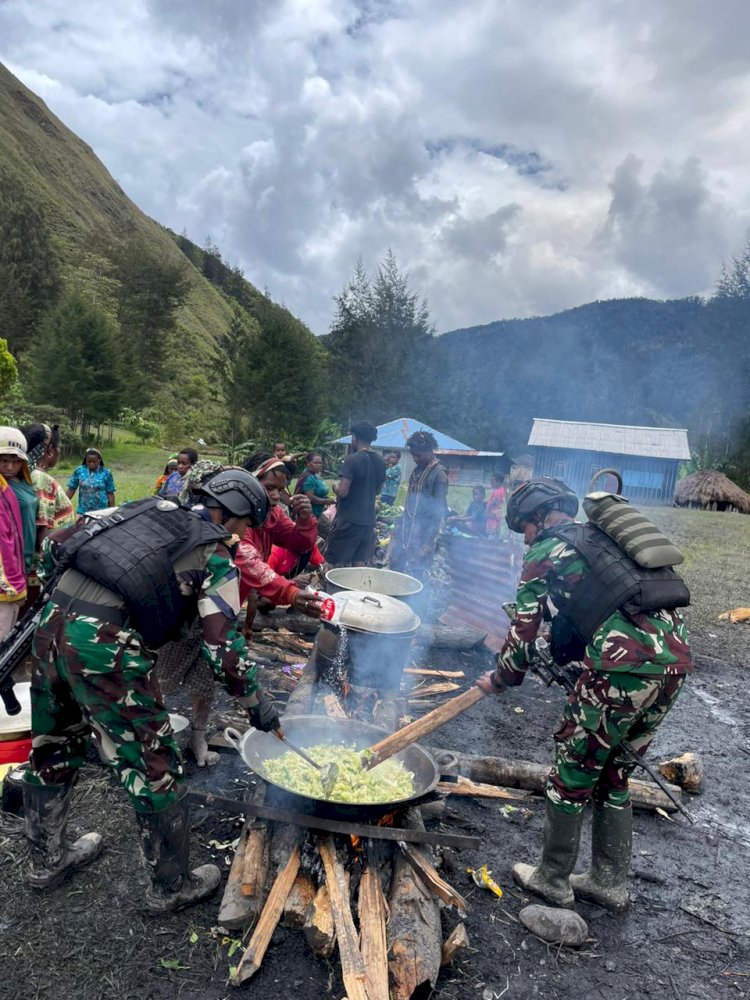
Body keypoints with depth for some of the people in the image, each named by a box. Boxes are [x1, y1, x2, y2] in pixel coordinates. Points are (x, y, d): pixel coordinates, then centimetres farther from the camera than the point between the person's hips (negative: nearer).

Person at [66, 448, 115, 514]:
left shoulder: (106, 473, -3)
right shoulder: (79, 471, 1)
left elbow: (110, 493, 0)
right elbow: (71, 489, 6)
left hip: (101, 512, -1)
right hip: (83, 512, 1)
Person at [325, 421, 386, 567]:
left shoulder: (352, 460, -14)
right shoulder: (380, 462, 7)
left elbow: (343, 491, -18)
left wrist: (335, 487, 1)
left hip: (349, 520, -7)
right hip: (368, 520, 7)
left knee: (333, 563, 1)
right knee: (360, 563, 10)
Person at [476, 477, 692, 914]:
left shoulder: (545, 551, 2)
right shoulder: (603, 535, 24)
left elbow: (524, 629, 3)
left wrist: (500, 679, 19)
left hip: (624, 665, -8)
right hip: (676, 655, 8)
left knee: (573, 773, 11)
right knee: (615, 773, 23)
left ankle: (553, 881, 28)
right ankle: (610, 882, 34)